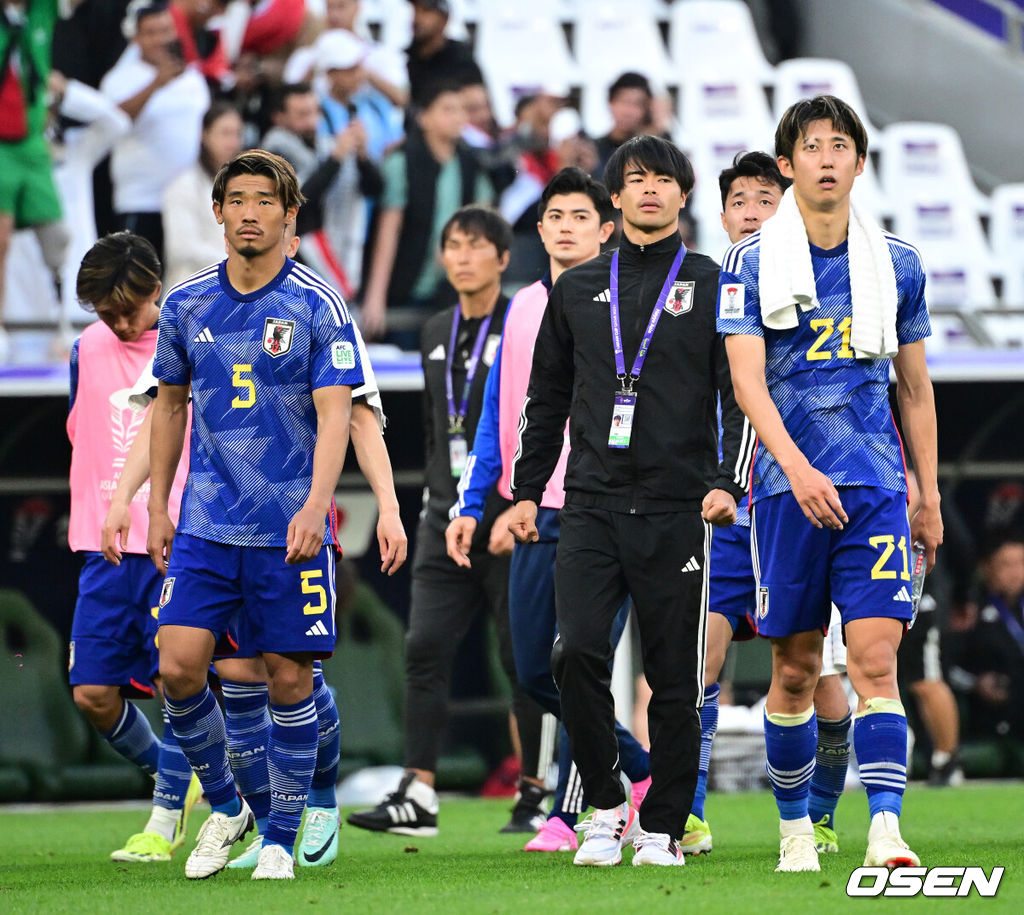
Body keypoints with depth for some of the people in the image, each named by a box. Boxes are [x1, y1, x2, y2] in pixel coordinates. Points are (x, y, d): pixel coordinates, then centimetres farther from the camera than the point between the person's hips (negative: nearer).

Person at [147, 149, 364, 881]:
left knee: (288, 678, 0)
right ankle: (225, 807, 14)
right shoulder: (186, 305, 7)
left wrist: (315, 505, -25)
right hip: (205, 524, 3)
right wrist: (157, 507, 15)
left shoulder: (317, 307, -5)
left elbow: (335, 413, -11)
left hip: (290, 529, -3)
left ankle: (281, 839, 13)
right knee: (178, 667, -8)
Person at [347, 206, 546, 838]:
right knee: (426, 649, -5)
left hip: (514, 526, -6)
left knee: (525, 660, -1)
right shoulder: (437, 335, 14)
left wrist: (519, 509, -18)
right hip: (446, 524, 6)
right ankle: (418, 796, -8)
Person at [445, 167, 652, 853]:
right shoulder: (524, 309, 14)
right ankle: (643, 773, 23)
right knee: (538, 673, 5)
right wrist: (472, 505, 12)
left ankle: (568, 819, -2)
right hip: (537, 513, 6)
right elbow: (498, 415, 18)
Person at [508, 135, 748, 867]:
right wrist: (526, 491, 15)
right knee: (577, 653, -13)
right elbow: (547, 397, 20)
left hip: (677, 509, -2)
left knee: (675, 675, 0)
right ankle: (606, 806, 2)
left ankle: (663, 827, 10)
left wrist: (728, 483, -13)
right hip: (592, 505, 2)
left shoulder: (712, 286, 5)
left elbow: (740, 395, 0)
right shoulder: (577, 291, 14)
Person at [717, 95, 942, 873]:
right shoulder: (752, 261, 1)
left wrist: (929, 499, 14)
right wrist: (797, 468, -21)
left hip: (876, 487, 1)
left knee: (876, 657, -12)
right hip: (787, 488, -1)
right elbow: (747, 379, -7)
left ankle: (887, 830, -19)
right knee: (796, 669, 6)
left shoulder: (896, 262, 8)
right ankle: (795, 824, 20)